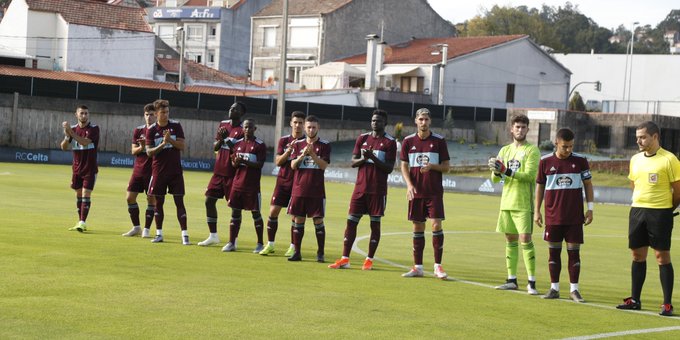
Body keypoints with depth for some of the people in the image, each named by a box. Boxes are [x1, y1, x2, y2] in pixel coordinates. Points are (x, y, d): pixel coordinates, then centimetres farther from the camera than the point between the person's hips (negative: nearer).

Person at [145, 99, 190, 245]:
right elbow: (149, 152, -7)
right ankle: (159, 234, 14)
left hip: (175, 170, -1)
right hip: (159, 171, 1)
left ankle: (184, 234, -5)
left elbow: (182, 146, -4)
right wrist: (162, 144, -21)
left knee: (179, 201, -4)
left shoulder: (176, 126, 0)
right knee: (158, 202, 5)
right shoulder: (151, 130, -1)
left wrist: (170, 140, -21)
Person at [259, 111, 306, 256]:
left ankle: (293, 247, 9)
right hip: (283, 181, 3)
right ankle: (270, 244, 10)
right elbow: (278, 162, 2)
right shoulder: (284, 141, 7)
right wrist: (288, 151, -14)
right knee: (273, 211, -1)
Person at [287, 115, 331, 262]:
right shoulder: (298, 144, 9)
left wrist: (312, 154, -20)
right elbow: (293, 165, 2)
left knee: (318, 221, -2)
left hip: (317, 191, -3)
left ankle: (320, 253, 4)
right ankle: (297, 252, 10)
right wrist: (303, 155, -15)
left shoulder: (325, 145, 0)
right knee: (298, 220, 4)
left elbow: (324, 165, -9)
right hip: (299, 188, 3)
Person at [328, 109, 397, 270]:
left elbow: (389, 168, -7)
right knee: (351, 221, 1)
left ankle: (369, 260, 7)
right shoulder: (362, 138, 11)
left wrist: (373, 157, -19)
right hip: (360, 188, 4)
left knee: (375, 223, 1)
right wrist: (363, 158, -11)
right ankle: (344, 259, 2)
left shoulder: (390, 142, -2)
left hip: (378, 190, -4)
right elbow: (353, 162, 10)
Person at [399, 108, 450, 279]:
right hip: (416, 192, 2)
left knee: (436, 225, -10)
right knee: (417, 228, 5)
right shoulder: (408, 141, 6)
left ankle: (438, 266, -3)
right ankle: (417, 267, 11)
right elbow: (404, 166, 8)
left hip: (434, 192, -2)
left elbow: (446, 167, 2)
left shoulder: (439, 141, 1)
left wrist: (432, 166, -17)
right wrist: (409, 185, -8)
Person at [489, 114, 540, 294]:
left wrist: (506, 171, -24)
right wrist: (496, 171, -13)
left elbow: (529, 175, -16)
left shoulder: (532, 150, -4)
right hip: (507, 202, 6)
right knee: (510, 240, 9)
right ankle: (512, 280, 15)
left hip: (524, 203, -6)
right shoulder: (505, 150, 14)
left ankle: (531, 282, -6)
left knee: (525, 239, -9)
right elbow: (495, 178, 10)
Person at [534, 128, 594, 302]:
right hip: (553, 216, 1)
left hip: (575, 216, -1)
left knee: (574, 252, 1)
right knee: (554, 251, 6)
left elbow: (588, 183, 6)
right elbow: (540, 186, 8)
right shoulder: (545, 162, 0)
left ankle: (574, 289, 7)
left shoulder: (580, 161, -2)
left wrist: (590, 208, 2)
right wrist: (537, 211, 6)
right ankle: (554, 288, 13)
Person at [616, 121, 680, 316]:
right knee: (637, 255, 9)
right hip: (637, 211, 6)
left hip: (660, 213, -6)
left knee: (662, 256, -4)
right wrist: (642, 204, 16)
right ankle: (635, 300, 17)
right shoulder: (635, 159, 10)